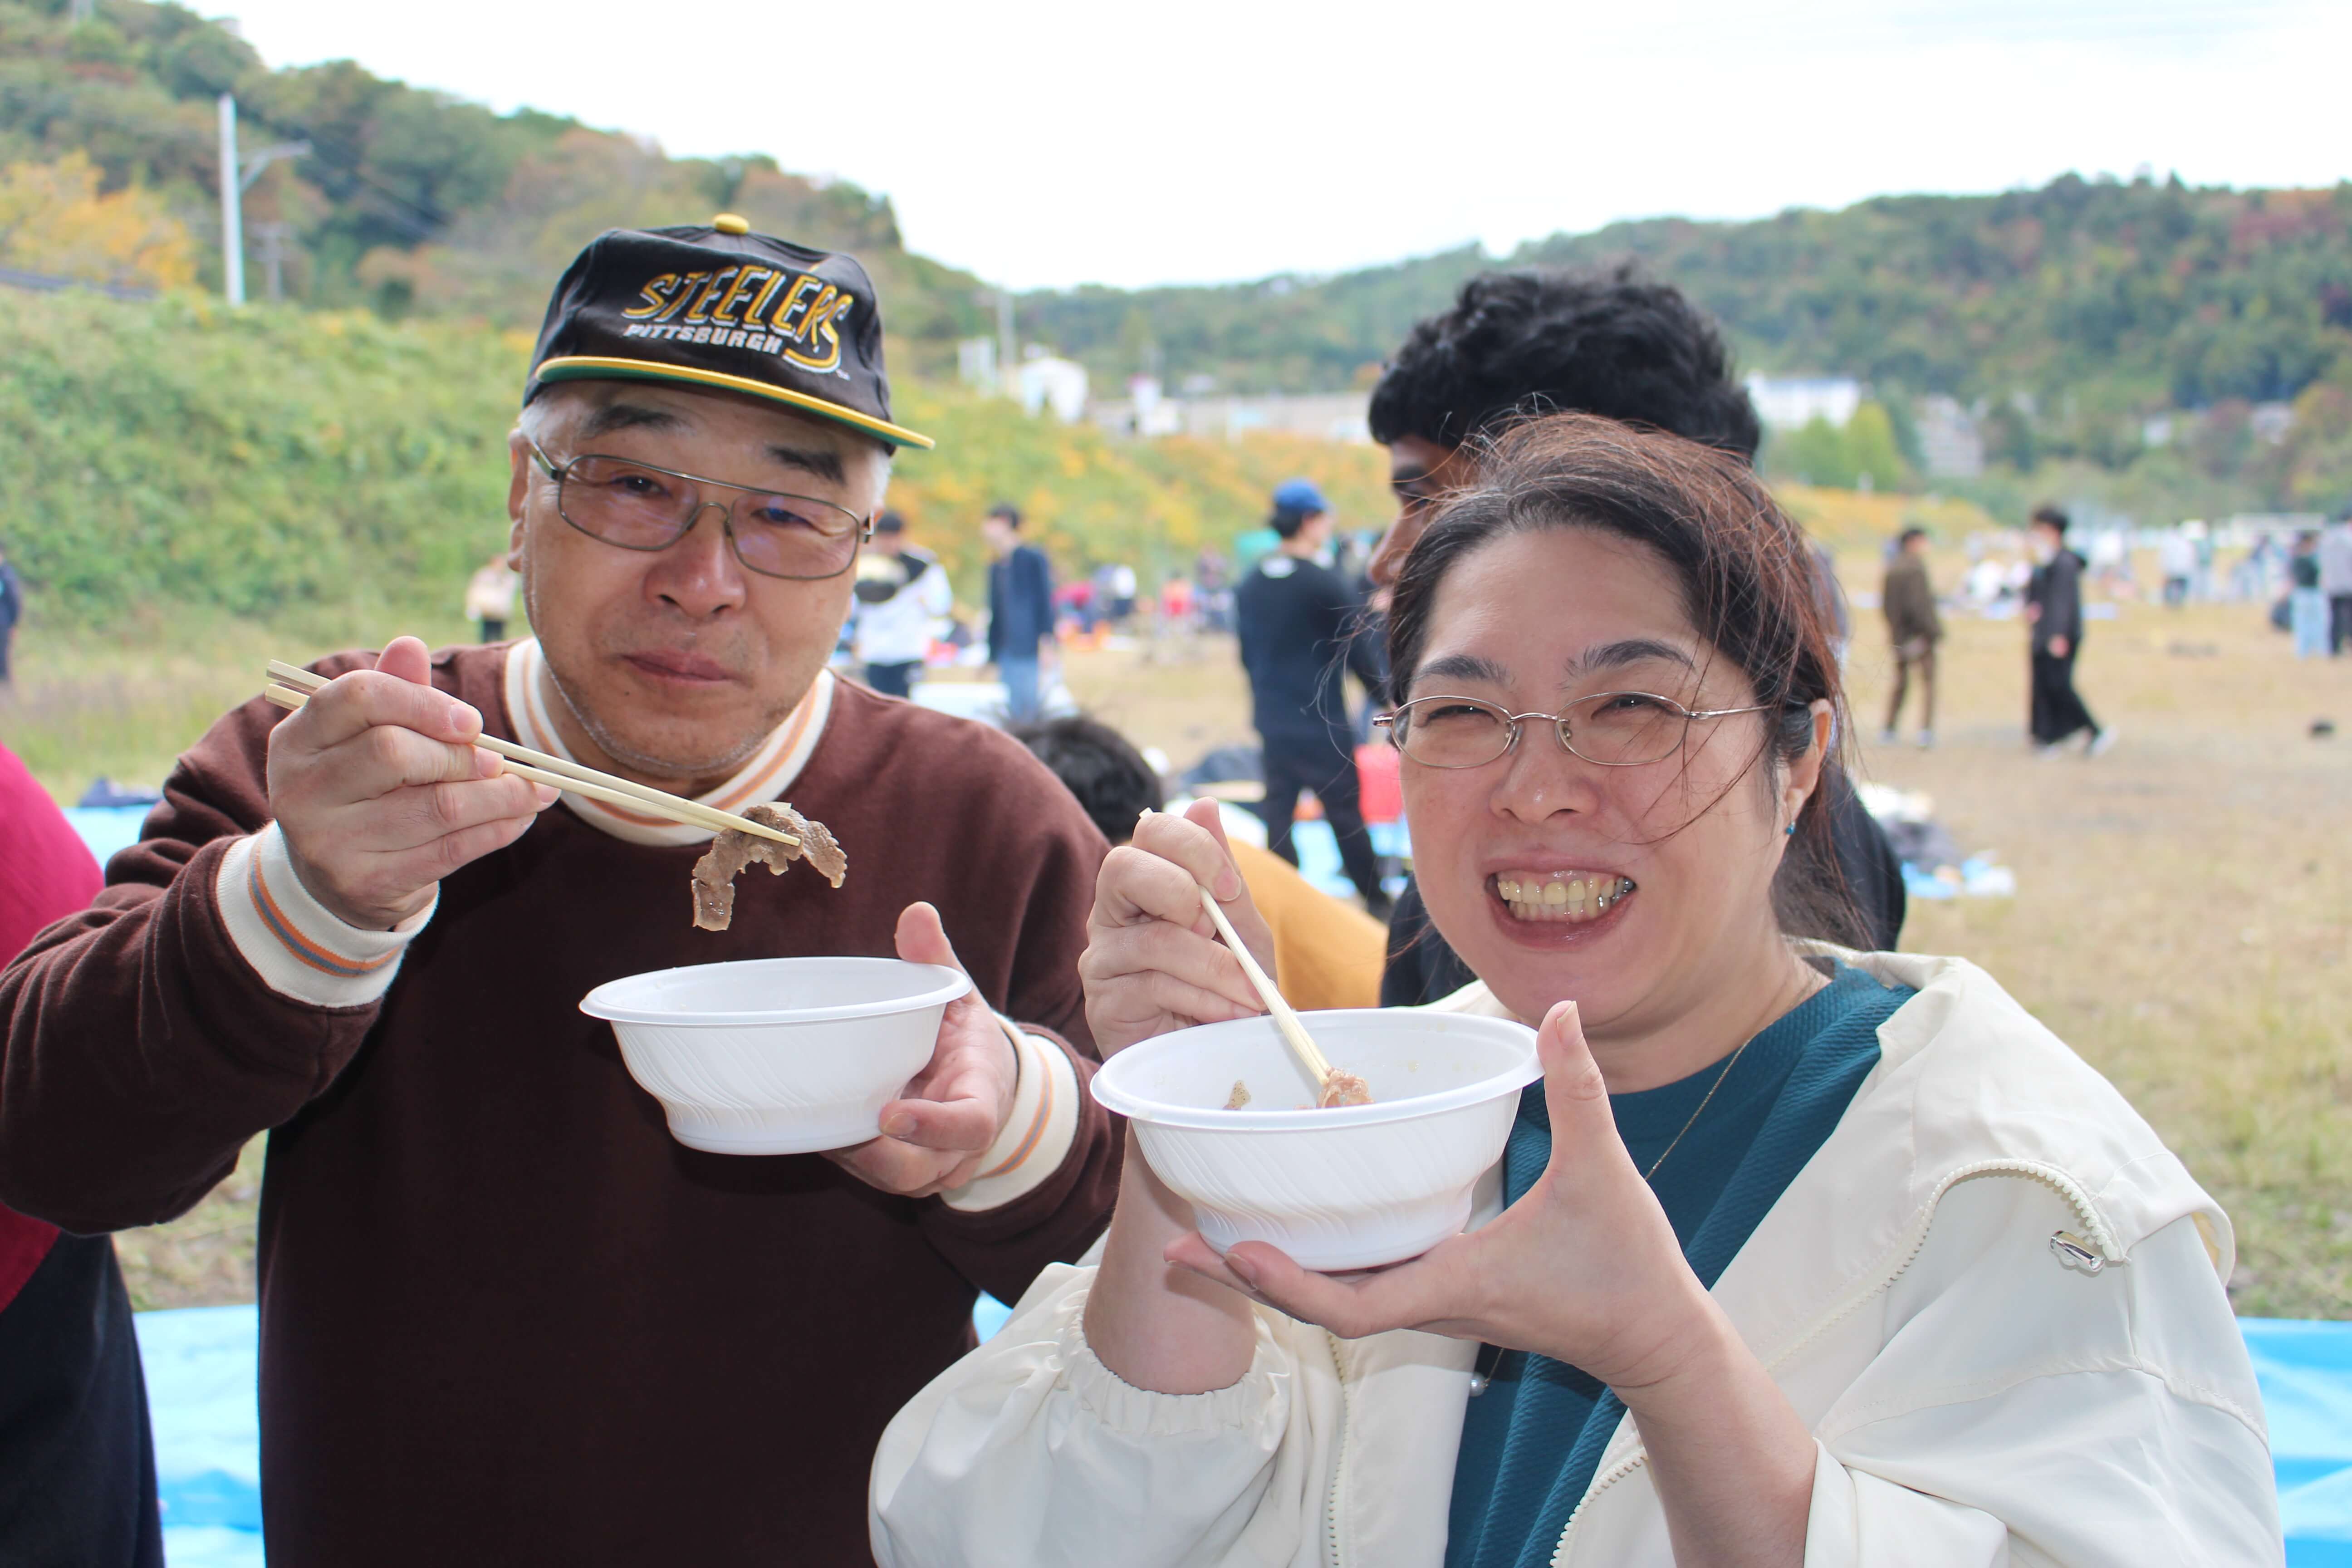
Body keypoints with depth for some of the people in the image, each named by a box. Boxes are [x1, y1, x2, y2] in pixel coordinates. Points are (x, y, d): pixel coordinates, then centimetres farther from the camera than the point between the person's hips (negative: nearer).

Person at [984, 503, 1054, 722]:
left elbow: (1045, 600, -8)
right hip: (1006, 653, 7)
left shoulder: (1033, 558, -4)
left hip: (1030, 651, -7)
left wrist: (1046, 641, -16)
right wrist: (992, 657, 19)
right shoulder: (996, 567, 18)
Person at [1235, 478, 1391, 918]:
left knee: (1277, 812, 10)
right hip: (1322, 723, -6)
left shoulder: (1250, 584, 5)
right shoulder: (1323, 584, -15)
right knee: (1345, 811, 4)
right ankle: (1376, 901, 14)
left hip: (1273, 721, 6)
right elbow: (1358, 653, -10)